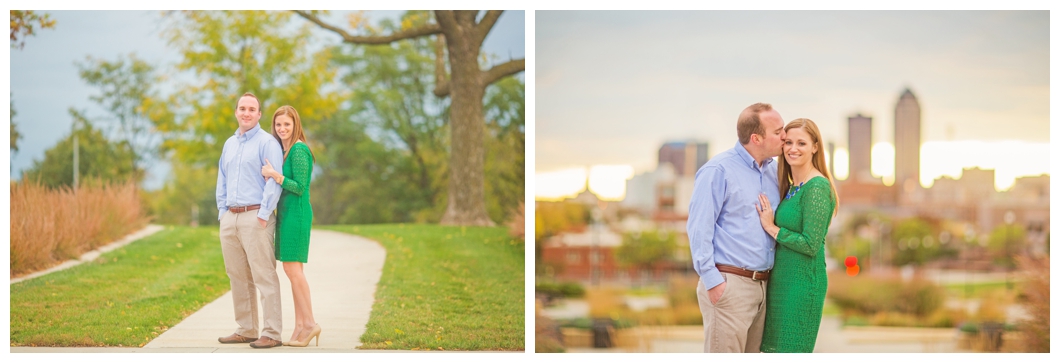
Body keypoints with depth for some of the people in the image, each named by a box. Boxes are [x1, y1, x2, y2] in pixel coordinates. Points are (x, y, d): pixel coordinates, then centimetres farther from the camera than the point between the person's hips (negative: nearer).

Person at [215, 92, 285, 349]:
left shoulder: (267, 143, -4)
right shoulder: (229, 144, 18)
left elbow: (274, 182, -12)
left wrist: (263, 215, -16)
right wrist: (222, 211, 10)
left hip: (255, 217, -7)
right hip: (230, 218, 7)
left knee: (264, 276, -8)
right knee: (237, 277, 10)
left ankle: (272, 333, -8)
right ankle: (246, 330, 17)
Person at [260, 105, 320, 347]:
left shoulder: (298, 150, -12)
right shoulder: (284, 150, 16)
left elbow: (300, 187, -17)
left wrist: (275, 175, -22)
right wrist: (271, 177, 1)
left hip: (296, 213, -9)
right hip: (285, 213, 9)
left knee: (292, 268, -10)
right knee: (292, 270, 8)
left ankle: (309, 324, -5)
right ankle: (300, 326, 10)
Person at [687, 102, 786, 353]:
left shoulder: (774, 171, 13)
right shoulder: (718, 170, -9)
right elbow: (699, 228, -12)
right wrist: (712, 281, -15)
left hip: (762, 285, 7)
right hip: (729, 284, -7)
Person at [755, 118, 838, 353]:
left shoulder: (817, 188, -14)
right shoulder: (791, 187, 13)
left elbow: (811, 244, -19)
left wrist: (771, 228, -12)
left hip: (803, 282, -9)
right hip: (781, 280, 9)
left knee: (793, 352, -3)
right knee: (775, 349, 12)